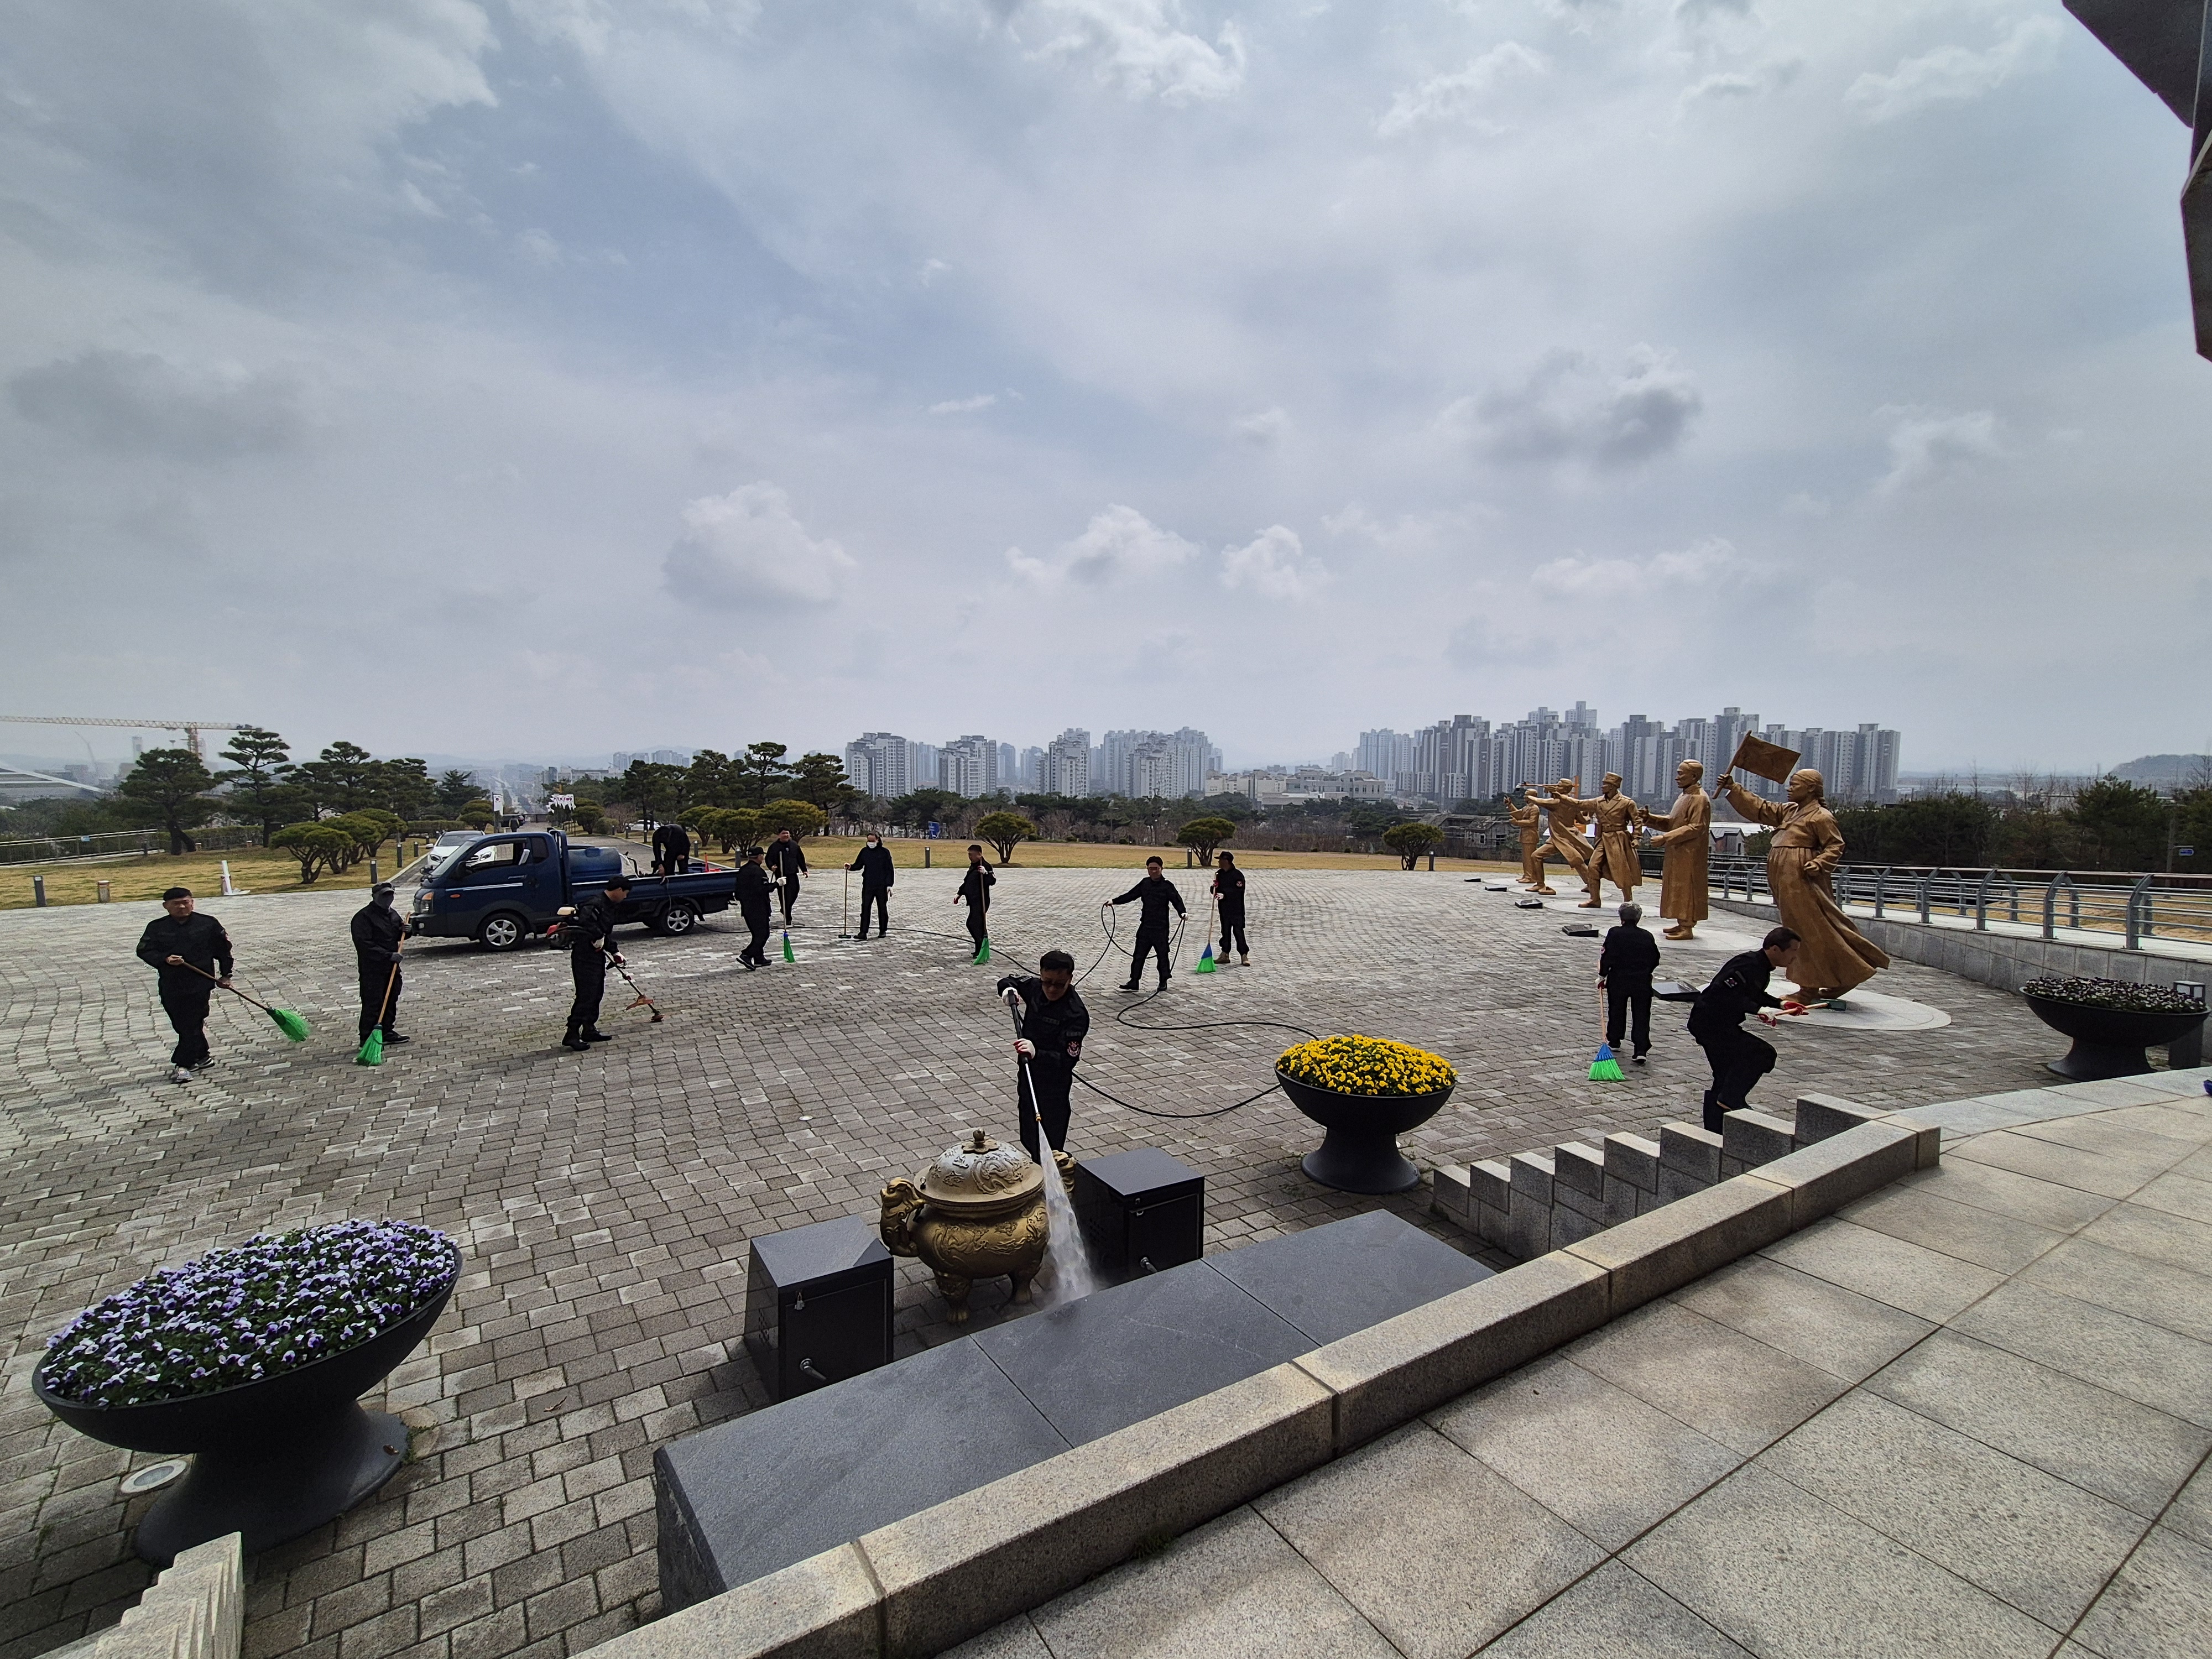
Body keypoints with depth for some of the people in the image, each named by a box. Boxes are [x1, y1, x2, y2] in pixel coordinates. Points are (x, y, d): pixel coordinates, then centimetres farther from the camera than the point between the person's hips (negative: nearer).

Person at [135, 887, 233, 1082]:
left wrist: (225, 974, 7)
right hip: (171, 985, 3)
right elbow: (144, 951, 1)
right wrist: (165, 959, -19)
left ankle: (182, 1065, 1)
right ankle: (203, 1057, 26)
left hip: (200, 983, -3)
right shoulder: (156, 927, 3)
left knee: (192, 1024, -5)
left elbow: (223, 949, 7)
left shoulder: (208, 924, 0)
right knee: (181, 1025, 10)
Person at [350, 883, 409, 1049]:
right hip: (372, 968, -8)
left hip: (391, 967, 8)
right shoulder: (363, 917, -13)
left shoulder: (393, 914, 13)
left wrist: (404, 931, 2)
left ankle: (387, 1032, 25)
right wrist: (388, 955, -25)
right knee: (372, 1004, -6)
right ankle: (367, 1039, 0)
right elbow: (365, 944, -21)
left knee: (391, 1000, 14)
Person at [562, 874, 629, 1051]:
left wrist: (615, 952, 15)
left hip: (597, 954, 10)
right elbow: (584, 922, -39)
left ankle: (589, 1030, 25)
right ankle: (571, 1035, -3)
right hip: (584, 955, -10)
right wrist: (598, 937, -29)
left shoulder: (611, 907, 12)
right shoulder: (596, 905, -20)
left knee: (597, 993, 15)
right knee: (586, 995, -9)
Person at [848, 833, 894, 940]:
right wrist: (850, 867, -10)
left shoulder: (885, 852, -3)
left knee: (882, 908, 8)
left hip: (881, 886, -2)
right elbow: (858, 865, 12)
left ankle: (883, 931, 20)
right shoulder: (865, 851, 6)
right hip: (867, 885, 2)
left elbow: (890, 869, -2)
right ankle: (863, 932, -3)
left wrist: (889, 885, -6)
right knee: (865, 908, -3)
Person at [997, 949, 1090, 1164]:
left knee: (1048, 1144, -5)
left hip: (1053, 1086, -8)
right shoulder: (1035, 988, -6)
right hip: (1029, 1076, 8)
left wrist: (1036, 1053, -46)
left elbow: (1068, 1060, -31)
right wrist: (1008, 988, -8)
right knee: (1028, 1139, 24)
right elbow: (1011, 980, 15)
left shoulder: (1076, 1015, -26)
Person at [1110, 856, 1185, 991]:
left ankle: (1163, 981, 20)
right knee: (1138, 954, 5)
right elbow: (1131, 895, 15)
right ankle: (1134, 981, 11)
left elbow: (1177, 900, -16)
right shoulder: (1145, 883, 8)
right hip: (1145, 926, 4)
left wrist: (1183, 912, -35)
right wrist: (1114, 901, 13)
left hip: (1161, 928, -4)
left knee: (1162, 954, 6)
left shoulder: (1167, 886, -7)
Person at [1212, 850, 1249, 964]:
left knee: (1238, 931, -6)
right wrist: (1215, 888, -7)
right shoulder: (1219, 874, 10)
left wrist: (1224, 895, -25)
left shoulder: (1237, 874, -12)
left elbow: (1238, 891, -19)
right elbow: (1216, 891, 16)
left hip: (1236, 909, -7)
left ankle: (1244, 955, 0)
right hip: (1223, 908, 7)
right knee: (1225, 931, 11)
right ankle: (1225, 954, 18)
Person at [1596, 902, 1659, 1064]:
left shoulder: (1615, 934, -8)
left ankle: (1614, 1042, 29)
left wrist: (1602, 976, -1)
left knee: (1616, 1012, 16)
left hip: (1618, 981, -1)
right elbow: (1655, 960, 9)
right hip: (1642, 983, 1)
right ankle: (1641, 1051, -4)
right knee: (1642, 1016, 4)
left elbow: (1608, 957, -12)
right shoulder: (1647, 936, 2)